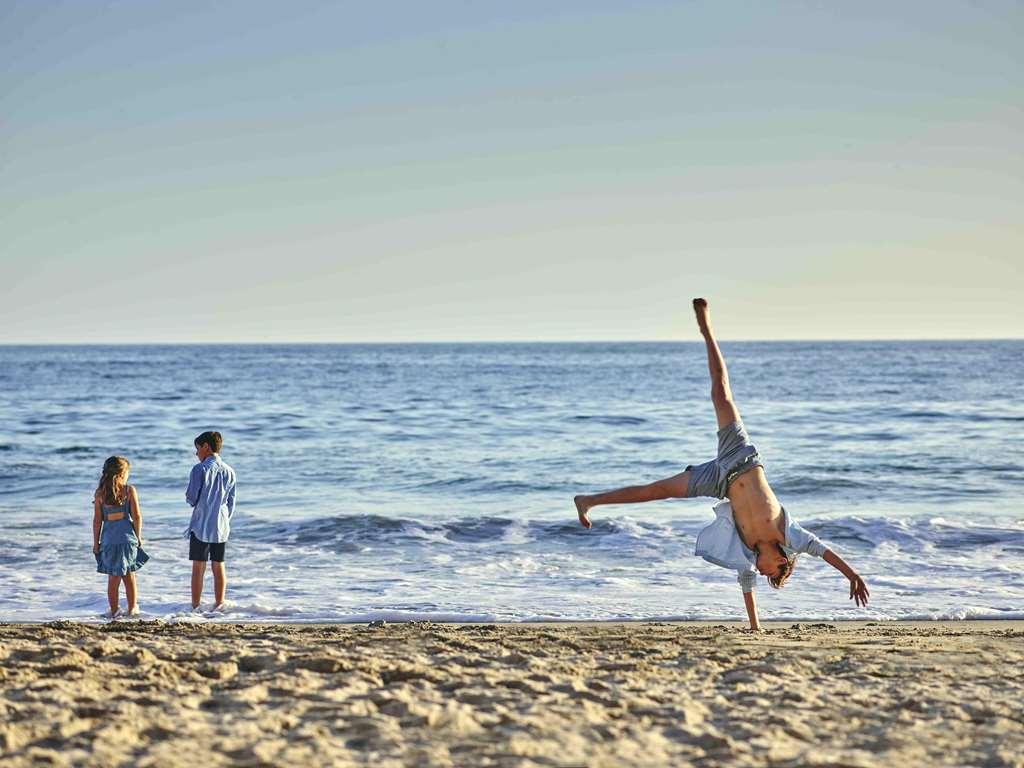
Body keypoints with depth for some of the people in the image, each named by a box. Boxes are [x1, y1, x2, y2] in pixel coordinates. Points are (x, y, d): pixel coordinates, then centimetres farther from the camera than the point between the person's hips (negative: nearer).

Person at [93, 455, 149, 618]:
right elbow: (136, 516, -5)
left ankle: (114, 610, 11)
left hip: (109, 538, 0)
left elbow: (97, 520, -1)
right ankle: (132, 608, 20)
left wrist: (96, 542, 7)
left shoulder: (100, 493, -3)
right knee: (129, 574, 13)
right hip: (127, 536, 0)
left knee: (113, 576, 9)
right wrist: (138, 536, 7)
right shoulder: (129, 490, -5)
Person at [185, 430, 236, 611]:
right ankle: (219, 605, 12)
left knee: (198, 567, 1)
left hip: (201, 526, -4)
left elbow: (191, 498, -11)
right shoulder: (229, 471, 5)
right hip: (221, 528, 4)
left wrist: (190, 499, 12)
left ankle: (196, 606, 3)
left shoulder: (199, 469, -11)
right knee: (219, 566, 10)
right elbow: (231, 503, 8)